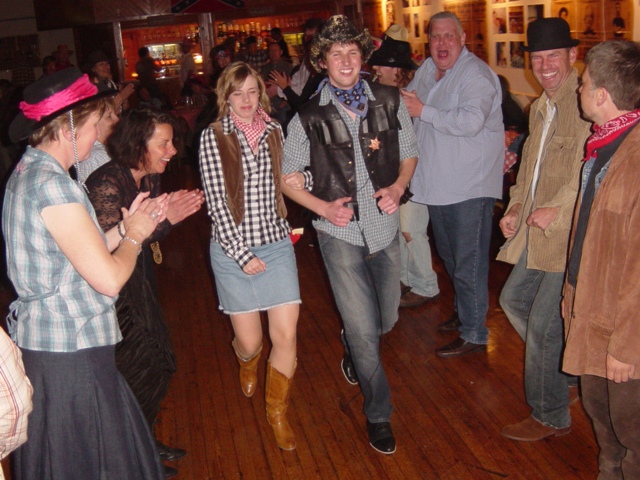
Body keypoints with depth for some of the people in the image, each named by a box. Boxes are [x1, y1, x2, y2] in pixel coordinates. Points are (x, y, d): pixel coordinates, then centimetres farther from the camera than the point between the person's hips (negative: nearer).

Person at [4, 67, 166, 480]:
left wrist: (126, 226, 10)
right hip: (70, 349, -10)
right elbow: (109, 278, -24)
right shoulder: (52, 184, -22)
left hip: (46, 339, 10)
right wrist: (134, 235, -6)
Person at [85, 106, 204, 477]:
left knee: (160, 365, 15)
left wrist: (174, 209, -7)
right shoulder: (105, 183, -23)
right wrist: (165, 219, -30)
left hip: (141, 286, 9)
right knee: (137, 375, 1)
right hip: (113, 297, -8)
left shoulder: (150, 179, 3)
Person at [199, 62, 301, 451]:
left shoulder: (274, 131, 6)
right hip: (234, 248, -2)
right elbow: (216, 202, -10)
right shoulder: (213, 137, -6)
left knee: (286, 334, -3)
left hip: (276, 243, 3)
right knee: (250, 341, 6)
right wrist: (242, 254, -13)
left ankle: (278, 412, 20)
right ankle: (248, 364, 46)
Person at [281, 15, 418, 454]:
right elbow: (287, 178, 4)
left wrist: (398, 187, -8)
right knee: (363, 330, -1)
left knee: (387, 318, 17)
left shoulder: (389, 101, 0)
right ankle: (379, 414, 21)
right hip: (341, 233, -3)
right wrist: (324, 207, -11)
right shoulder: (309, 117, -5)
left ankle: (353, 348, 54)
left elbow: (409, 154, 12)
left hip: (385, 226, 3)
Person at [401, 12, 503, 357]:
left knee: (468, 263, -2)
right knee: (449, 255, 22)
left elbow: (471, 121, -31)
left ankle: (474, 334, 10)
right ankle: (464, 311, 42)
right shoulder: (426, 70, 11)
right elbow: (408, 104, 27)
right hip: (438, 183, 9)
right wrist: (403, 101, 4)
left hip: (469, 186, -9)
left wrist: (423, 111, -23)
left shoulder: (476, 75, -15)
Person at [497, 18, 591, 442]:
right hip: (536, 229, 10)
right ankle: (563, 364, 38)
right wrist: (516, 208, 11)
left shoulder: (586, 102, -16)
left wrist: (558, 209, -21)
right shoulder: (540, 108, 15)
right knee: (514, 299, 19)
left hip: (568, 233, -10)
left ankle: (550, 417, 18)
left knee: (543, 324, -2)